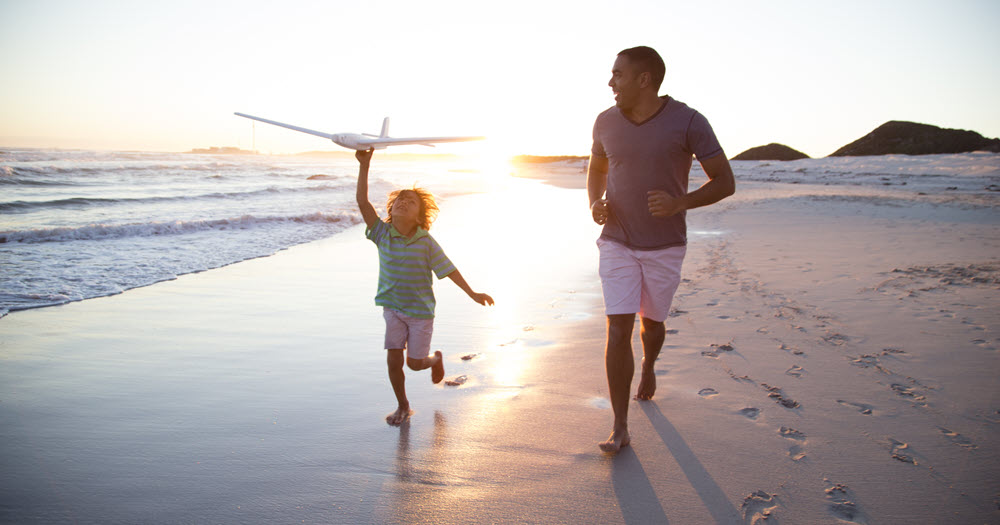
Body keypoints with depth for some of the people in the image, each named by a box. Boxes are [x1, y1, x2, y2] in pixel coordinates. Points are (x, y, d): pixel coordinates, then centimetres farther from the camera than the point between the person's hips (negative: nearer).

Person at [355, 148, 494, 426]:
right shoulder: (382, 234, -10)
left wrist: (472, 293, -11)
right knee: (393, 361, 1)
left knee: (414, 362, 3)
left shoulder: (426, 243, -17)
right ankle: (403, 407, 25)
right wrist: (364, 166, -24)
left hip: (421, 311, -2)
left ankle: (436, 359, 41)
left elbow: (448, 269, -10)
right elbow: (362, 201, -17)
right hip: (393, 309, 3)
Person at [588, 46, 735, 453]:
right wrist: (595, 203, -5)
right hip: (617, 242, 2)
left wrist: (679, 203, -26)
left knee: (651, 322, 16)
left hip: (665, 247, -1)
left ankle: (648, 366, 53)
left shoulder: (688, 122, -14)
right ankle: (620, 429, -4)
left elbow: (725, 182, -10)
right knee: (618, 329, -9)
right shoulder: (606, 122, -3)